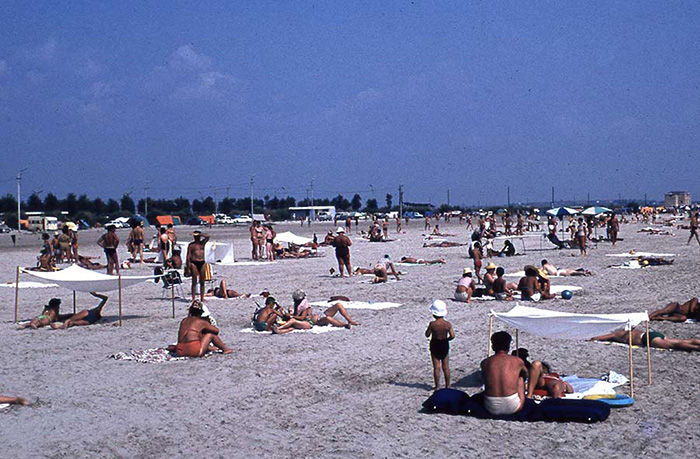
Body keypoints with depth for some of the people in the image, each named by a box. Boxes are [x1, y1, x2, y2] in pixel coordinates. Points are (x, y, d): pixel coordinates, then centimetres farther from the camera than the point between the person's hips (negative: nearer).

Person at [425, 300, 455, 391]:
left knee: (436, 367, 4)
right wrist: (446, 339, 6)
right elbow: (452, 336, -11)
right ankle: (447, 385, 21)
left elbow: (427, 335, -9)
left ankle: (437, 386, 6)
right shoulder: (448, 324, -10)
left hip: (435, 346, -2)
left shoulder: (432, 324, -17)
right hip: (444, 345, 2)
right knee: (446, 366, 13)